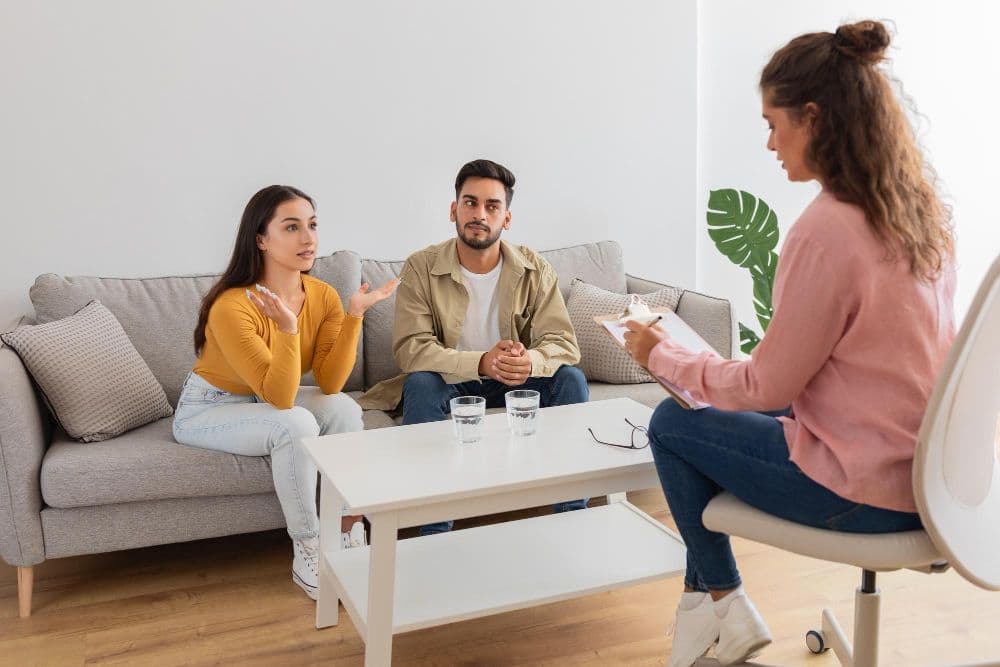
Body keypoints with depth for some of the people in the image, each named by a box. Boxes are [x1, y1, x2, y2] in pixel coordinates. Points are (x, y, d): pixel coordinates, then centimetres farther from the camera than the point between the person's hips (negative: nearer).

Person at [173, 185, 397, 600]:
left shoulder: (323, 296, -12)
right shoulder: (232, 306, -31)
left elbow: (330, 384, -19)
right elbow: (280, 397, -32)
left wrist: (354, 314, -26)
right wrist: (287, 328, -45)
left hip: (266, 401, 6)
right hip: (207, 410, -6)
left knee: (344, 408, -20)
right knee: (296, 424, -31)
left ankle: (350, 535, -10)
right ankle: (307, 554, -16)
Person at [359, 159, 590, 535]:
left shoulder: (533, 269, -8)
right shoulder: (421, 268, -14)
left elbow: (563, 342, -15)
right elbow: (410, 349, -25)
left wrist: (531, 361, -41)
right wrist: (481, 362, -40)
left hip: (513, 381, 2)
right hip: (448, 382, -2)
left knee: (570, 377, -22)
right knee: (420, 383, -33)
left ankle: (573, 516, -10)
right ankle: (434, 533, -26)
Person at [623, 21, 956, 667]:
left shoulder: (827, 229, -25)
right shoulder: (921, 207, 1)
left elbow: (767, 386, -17)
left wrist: (662, 355, -2)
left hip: (864, 490, -8)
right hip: (923, 467, 9)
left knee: (673, 425, 6)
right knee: (721, 413, 21)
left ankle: (722, 600, 21)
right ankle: (707, 592, 29)